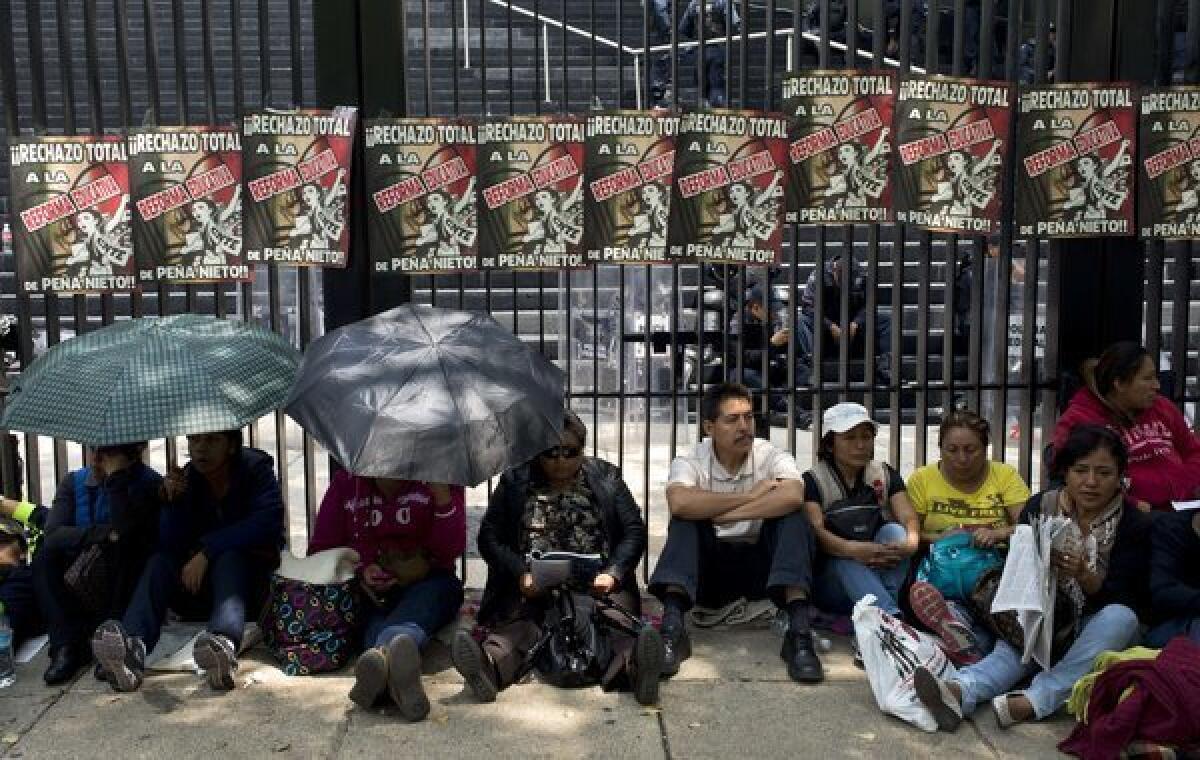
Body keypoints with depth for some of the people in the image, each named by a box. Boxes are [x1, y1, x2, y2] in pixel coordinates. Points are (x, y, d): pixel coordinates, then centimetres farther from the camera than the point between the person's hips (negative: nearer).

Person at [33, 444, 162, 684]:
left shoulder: (148, 483, -10)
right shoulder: (73, 483, 5)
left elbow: (125, 529, -30)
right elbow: (53, 534, -13)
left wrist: (116, 474, -27)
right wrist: (104, 534, -26)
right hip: (79, 590, 4)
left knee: (128, 543, -30)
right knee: (46, 554, -19)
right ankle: (67, 646, -24)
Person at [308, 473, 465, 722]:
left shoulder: (437, 478, 1)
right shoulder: (346, 482, 6)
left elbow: (451, 550, -8)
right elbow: (319, 550, 7)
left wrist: (442, 494, -21)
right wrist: (360, 569, -12)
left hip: (425, 583, -1)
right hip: (368, 589, 1)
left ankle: (382, 654, -67)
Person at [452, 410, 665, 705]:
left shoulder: (605, 477, 14)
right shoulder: (515, 481, 13)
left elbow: (635, 530, 10)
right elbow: (489, 537, 6)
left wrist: (612, 573, -9)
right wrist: (522, 575, -12)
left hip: (596, 585, 0)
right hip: (532, 589, 0)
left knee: (617, 615, -33)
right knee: (515, 622, -32)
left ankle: (631, 666, -62)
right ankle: (490, 664, -61)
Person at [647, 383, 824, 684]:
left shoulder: (773, 456, -7)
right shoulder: (689, 462, -9)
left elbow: (793, 496, -31)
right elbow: (680, 503, -33)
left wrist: (727, 513, -30)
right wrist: (750, 495, -26)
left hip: (760, 565, 1)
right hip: (708, 568, 0)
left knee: (792, 514, -24)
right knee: (686, 517, -26)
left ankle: (799, 631, -37)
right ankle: (672, 626, -39)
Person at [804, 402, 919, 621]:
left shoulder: (885, 474, 12)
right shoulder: (813, 480, 2)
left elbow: (909, 518, -3)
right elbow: (815, 530, -15)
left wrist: (911, 542, -29)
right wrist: (853, 549, -36)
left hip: (884, 571, 3)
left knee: (893, 531, -23)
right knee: (847, 562, -34)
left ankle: (880, 612, -45)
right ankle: (893, 618, -60)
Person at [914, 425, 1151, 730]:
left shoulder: (1135, 524, -6)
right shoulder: (1039, 507, 0)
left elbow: (1123, 599, -13)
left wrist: (1083, 575, -33)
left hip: (1099, 628, -1)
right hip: (1045, 619, 2)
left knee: (1120, 617, -33)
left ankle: (1033, 701, -48)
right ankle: (959, 691, -58)